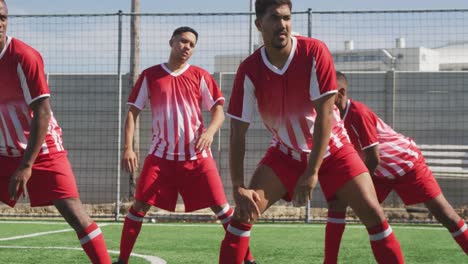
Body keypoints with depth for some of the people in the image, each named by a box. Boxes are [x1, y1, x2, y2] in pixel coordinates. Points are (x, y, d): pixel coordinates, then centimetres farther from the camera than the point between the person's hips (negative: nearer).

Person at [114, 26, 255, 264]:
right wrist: (128, 148, -7)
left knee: (221, 206, -4)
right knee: (139, 205, -7)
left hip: (197, 156, 0)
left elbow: (219, 110, 3)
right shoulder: (150, 76, 5)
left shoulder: (200, 76, 5)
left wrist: (210, 131, -19)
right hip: (161, 155, 0)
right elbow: (133, 112, 5)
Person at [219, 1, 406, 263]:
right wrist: (239, 187, -22)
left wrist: (312, 172, -25)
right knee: (244, 212, -13)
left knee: (374, 214, -12)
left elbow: (325, 114, -21)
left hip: (332, 149, -1)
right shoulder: (249, 71, -16)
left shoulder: (315, 52, -21)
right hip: (285, 153, 1)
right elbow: (238, 133, -13)